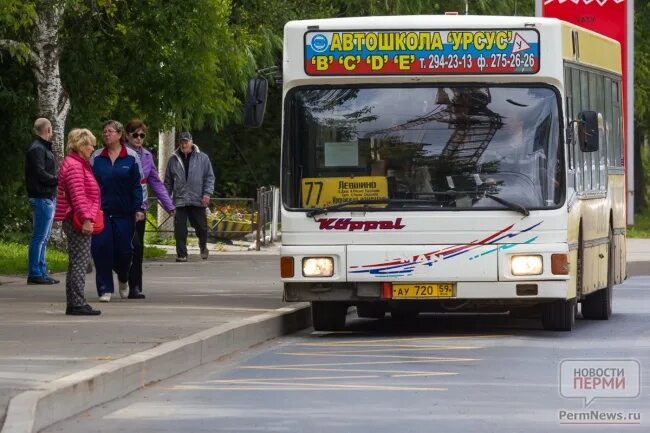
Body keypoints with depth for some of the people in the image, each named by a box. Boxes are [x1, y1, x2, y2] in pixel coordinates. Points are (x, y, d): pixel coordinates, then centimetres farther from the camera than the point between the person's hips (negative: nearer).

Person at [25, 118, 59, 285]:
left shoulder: (43, 148, 19)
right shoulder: (37, 149, -12)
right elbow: (40, 174, -20)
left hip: (48, 197, 10)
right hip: (42, 198, -10)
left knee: (44, 238, 13)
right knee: (39, 237, -8)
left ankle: (41, 272, 18)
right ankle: (35, 274, -6)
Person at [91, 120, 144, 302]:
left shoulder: (131, 157, 1)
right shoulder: (96, 157, 6)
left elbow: (136, 185, 1)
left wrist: (138, 208, -6)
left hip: (124, 212, -1)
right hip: (101, 211, 1)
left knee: (123, 250, 1)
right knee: (101, 249, -7)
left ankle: (123, 280, 31)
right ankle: (105, 289, 0)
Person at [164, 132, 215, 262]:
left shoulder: (202, 158, 5)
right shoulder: (173, 160, 9)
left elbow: (210, 177, 5)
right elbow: (168, 181, 14)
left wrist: (207, 193, -6)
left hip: (198, 200, -1)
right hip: (180, 200, 1)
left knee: (201, 227, 7)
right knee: (180, 230, -4)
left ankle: (203, 247, 34)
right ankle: (181, 254, 2)